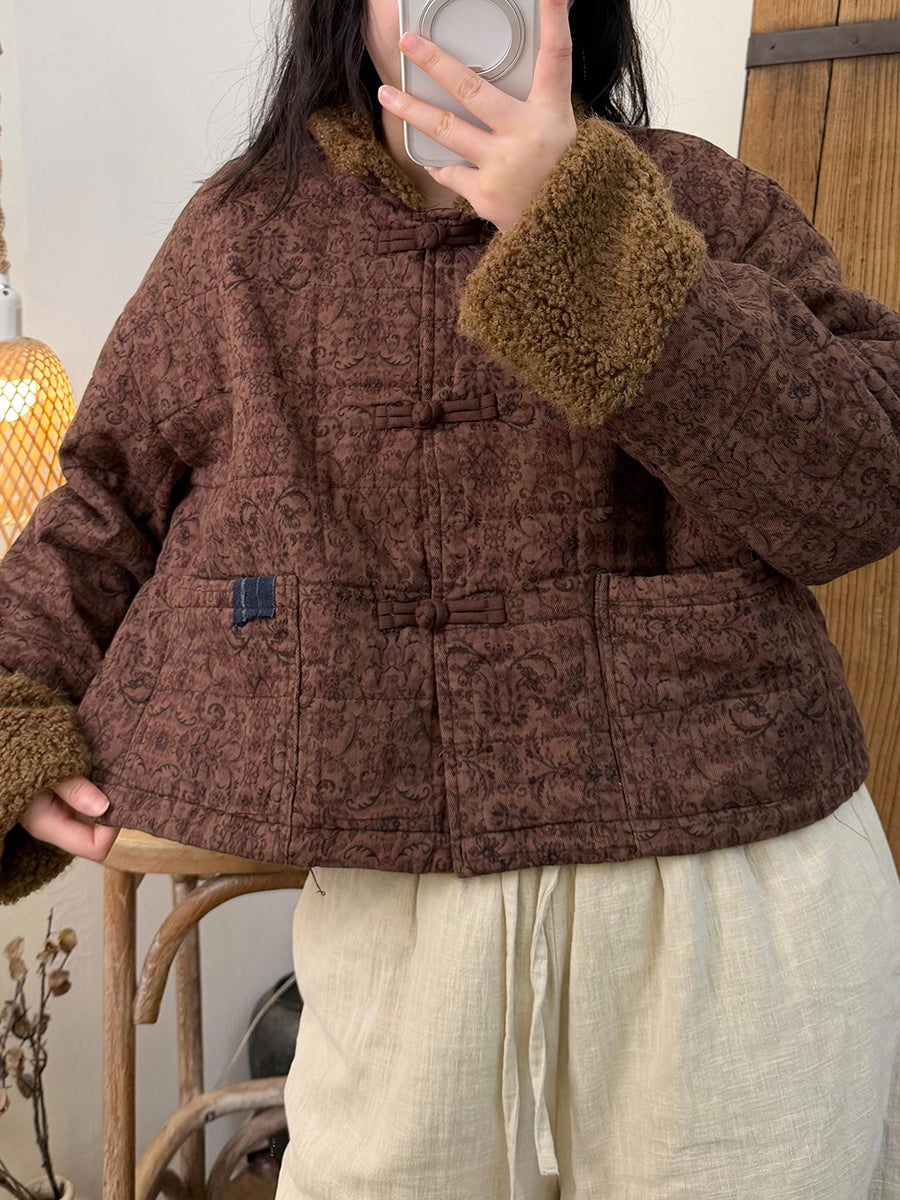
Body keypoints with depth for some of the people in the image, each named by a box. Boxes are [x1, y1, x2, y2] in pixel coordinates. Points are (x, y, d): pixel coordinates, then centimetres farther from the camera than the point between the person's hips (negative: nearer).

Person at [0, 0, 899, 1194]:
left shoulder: (702, 201, 2)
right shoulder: (244, 236, 6)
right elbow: (108, 501, 13)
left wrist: (596, 240, -19)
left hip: (738, 884, 0)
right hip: (394, 907, 1)